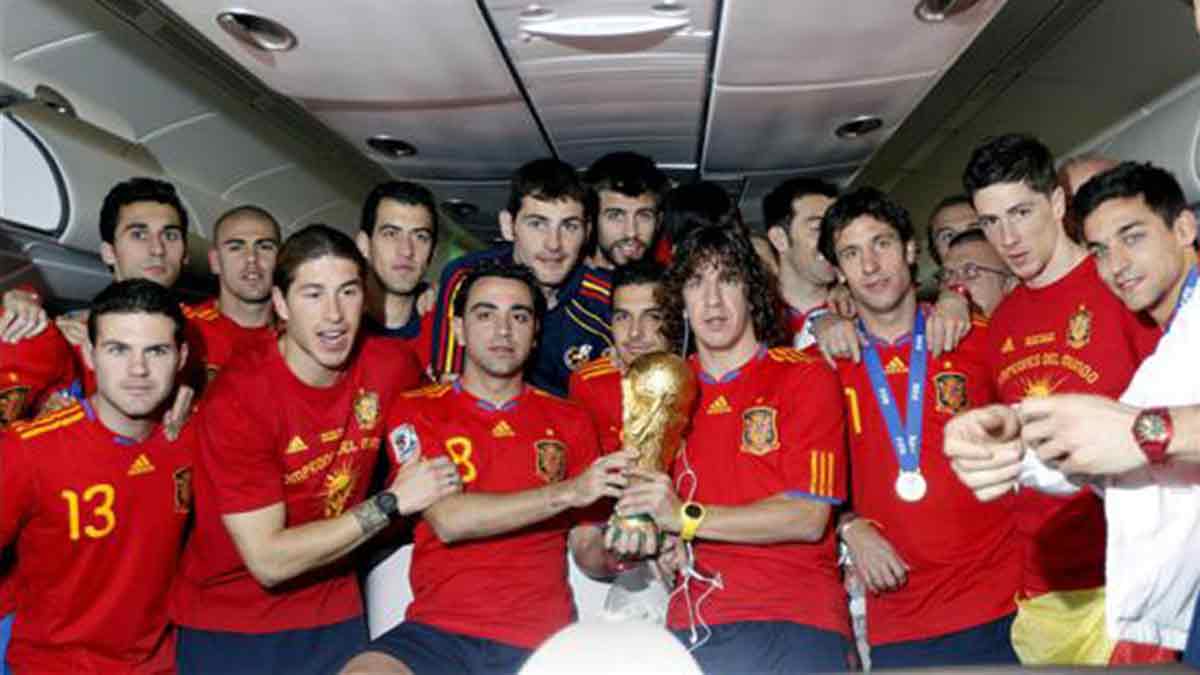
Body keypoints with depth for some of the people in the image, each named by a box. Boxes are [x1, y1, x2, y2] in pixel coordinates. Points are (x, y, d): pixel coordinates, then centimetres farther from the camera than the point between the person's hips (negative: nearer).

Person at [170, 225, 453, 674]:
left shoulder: (392, 365, -11)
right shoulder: (238, 396, -22)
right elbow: (268, 560, -22)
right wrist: (393, 502, -20)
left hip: (334, 614, 4)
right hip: (226, 626, -3)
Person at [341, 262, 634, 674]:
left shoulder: (568, 421, 10)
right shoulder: (416, 411, 5)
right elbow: (448, 520, -9)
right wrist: (567, 492, -15)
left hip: (543, 638, 2)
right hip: (439, 630, -2)